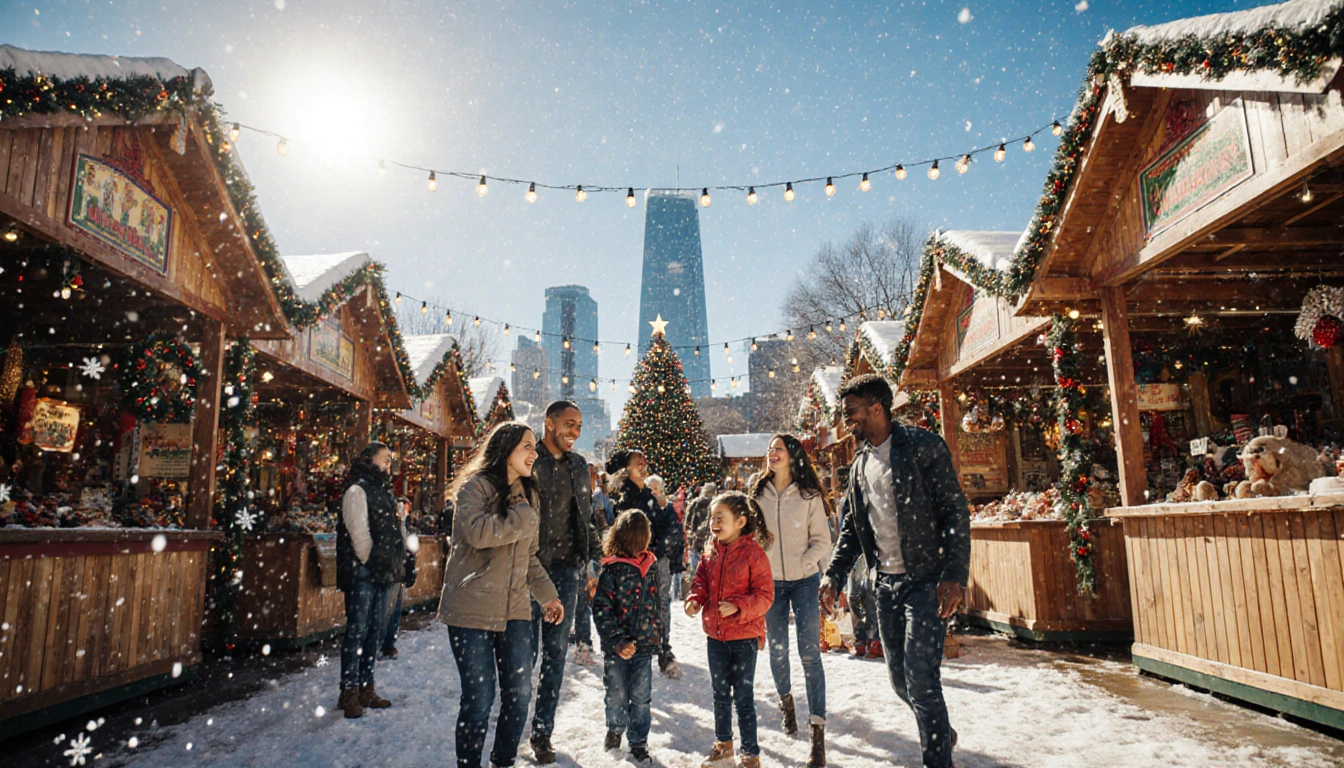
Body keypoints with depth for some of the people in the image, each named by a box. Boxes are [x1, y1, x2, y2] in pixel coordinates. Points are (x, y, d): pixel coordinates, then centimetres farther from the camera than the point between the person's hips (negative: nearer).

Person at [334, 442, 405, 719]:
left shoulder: (383, 492, 19)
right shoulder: (357, 491, -7)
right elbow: (359, 533, -14)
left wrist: (394, 565, 9)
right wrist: (374, 563, -11)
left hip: (381, 573, 9)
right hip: (362, 572, -8)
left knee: (375, 630, 11)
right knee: (357, 630, -5)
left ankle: (366, 688, 19)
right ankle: (349, 693, 2)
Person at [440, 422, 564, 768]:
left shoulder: (528, 494, 15)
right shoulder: (475, 486, -8)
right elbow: (478, 532, -27)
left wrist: (547, 594, 14)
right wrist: (523, 517, -16)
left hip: (515, 609, 6)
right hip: (472, 608, -6)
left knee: (519, 693, 7)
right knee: (479, 697, -1)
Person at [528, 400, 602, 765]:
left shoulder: (579, 465, 12)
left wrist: (590, 562, 13)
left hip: (567, 571, 5)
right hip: (530, 569, -5)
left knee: (555, 654, 10)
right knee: (526, 653, 0)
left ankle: (542, 733, 22)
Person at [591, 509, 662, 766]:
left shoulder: (651, 567, 4)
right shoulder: (611, 570, -13)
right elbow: (601, 608, -14)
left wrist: (657, 635, 17)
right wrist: (617, 640, -18)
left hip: (644, 644, 3)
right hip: (616, 647, -3)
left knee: (641, 697, 6)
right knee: (617, 695, 11)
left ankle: (638, 744, 23)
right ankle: (615, 730, 38)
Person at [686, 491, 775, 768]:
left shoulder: (754, 553, -16)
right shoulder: (710, 551, 2)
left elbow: (765, 595, -15)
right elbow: (701, 580, 11)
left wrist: (739, 606, -28)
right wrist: (694, 599, -9)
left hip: (744, 635, -6)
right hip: (715, 634, 6)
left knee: (743, 696, 3)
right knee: (720, 693, 20)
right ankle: (723, 746, 38)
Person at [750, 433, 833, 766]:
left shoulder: (809, 495, -4)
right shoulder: (759, 493, 4)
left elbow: (822, 539, -2)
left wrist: (804, 563, -14)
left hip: (804, 580, -3)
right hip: (770, 581, 3)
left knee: (809, 653, -6)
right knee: (777, 650, 12)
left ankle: (817, 730, -1)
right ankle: (786, 701, 40)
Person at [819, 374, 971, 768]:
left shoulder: (924, 446, -8)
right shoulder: (860, 466, 12)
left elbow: (955, 512, -11)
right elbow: (852, 528, 17)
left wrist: (954, 575, -20)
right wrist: (834, 575, 6)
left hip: (925, 580, -6)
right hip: (885, 583, 7)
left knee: (920, 679, -10)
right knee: (899, 679, 13)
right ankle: (940, 732, 39)